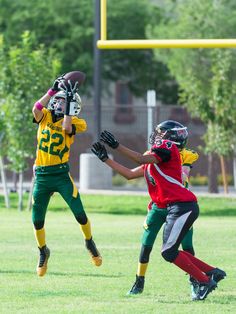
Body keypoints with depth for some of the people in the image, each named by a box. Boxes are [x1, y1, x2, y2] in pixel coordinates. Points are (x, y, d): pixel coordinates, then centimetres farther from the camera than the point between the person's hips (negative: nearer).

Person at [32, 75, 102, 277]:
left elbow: (66, 127, -22)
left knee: (80, 214, -7)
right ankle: (43, 251, 31)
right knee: (37, 220, 7)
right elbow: (36, 109, -16)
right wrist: (53, 89, -15)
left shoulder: (74, 122, -1)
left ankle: (89, 243, 20)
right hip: (42, 175, 3)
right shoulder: (45, 116, 6)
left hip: (61, 174, -3)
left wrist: (69, 103, -18)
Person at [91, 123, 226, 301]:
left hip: (183, 206, -10)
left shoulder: (168, 147, -5)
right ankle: (213, 273, 16)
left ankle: (205, 282, -5)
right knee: (170, 251, 12)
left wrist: (116, 145, -15)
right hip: (174, 208, 10)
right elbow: (130, 174, 25)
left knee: (169, 252, -11)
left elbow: (141, 159, -17)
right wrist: (105, 159, 24)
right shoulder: (152, 159, 22)